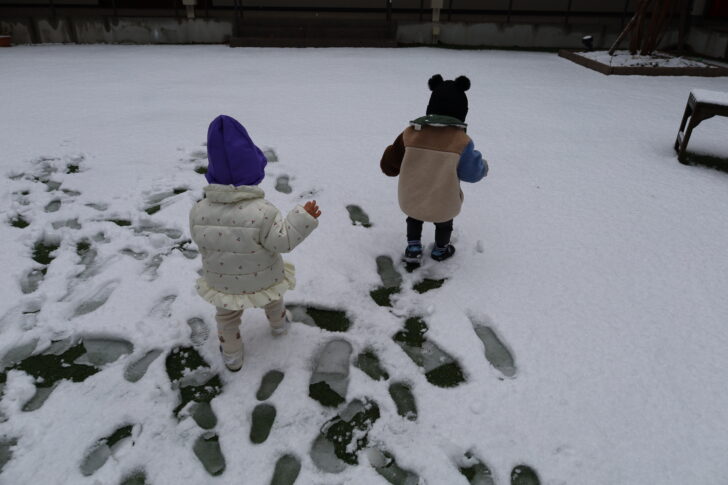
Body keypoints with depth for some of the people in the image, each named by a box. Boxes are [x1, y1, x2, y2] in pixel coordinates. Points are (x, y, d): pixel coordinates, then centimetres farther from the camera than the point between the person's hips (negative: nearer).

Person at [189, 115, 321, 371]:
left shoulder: (199, 211, -21)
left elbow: (201, 243, -6)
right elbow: (283, 241, -26)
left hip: (223, 282, 1)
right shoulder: (263, 212, -33)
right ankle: (278, 323, 61)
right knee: (272, 299, 33)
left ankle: (231, 356, 42)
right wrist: (304, 218, -21)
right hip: (262, 279, 0)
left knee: (227, 317, 27)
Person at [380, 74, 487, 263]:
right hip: (443, 205, -1)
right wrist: (483, 166, 13)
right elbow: (472, 172, -8)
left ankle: (413, 248, 35)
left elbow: (390, 164, -5)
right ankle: (440, 250, 52)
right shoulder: (461, 140, -19)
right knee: (444, 224, 32)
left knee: (414, 218, 35)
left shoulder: (410, 133, -12)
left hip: (410, 201, 1)